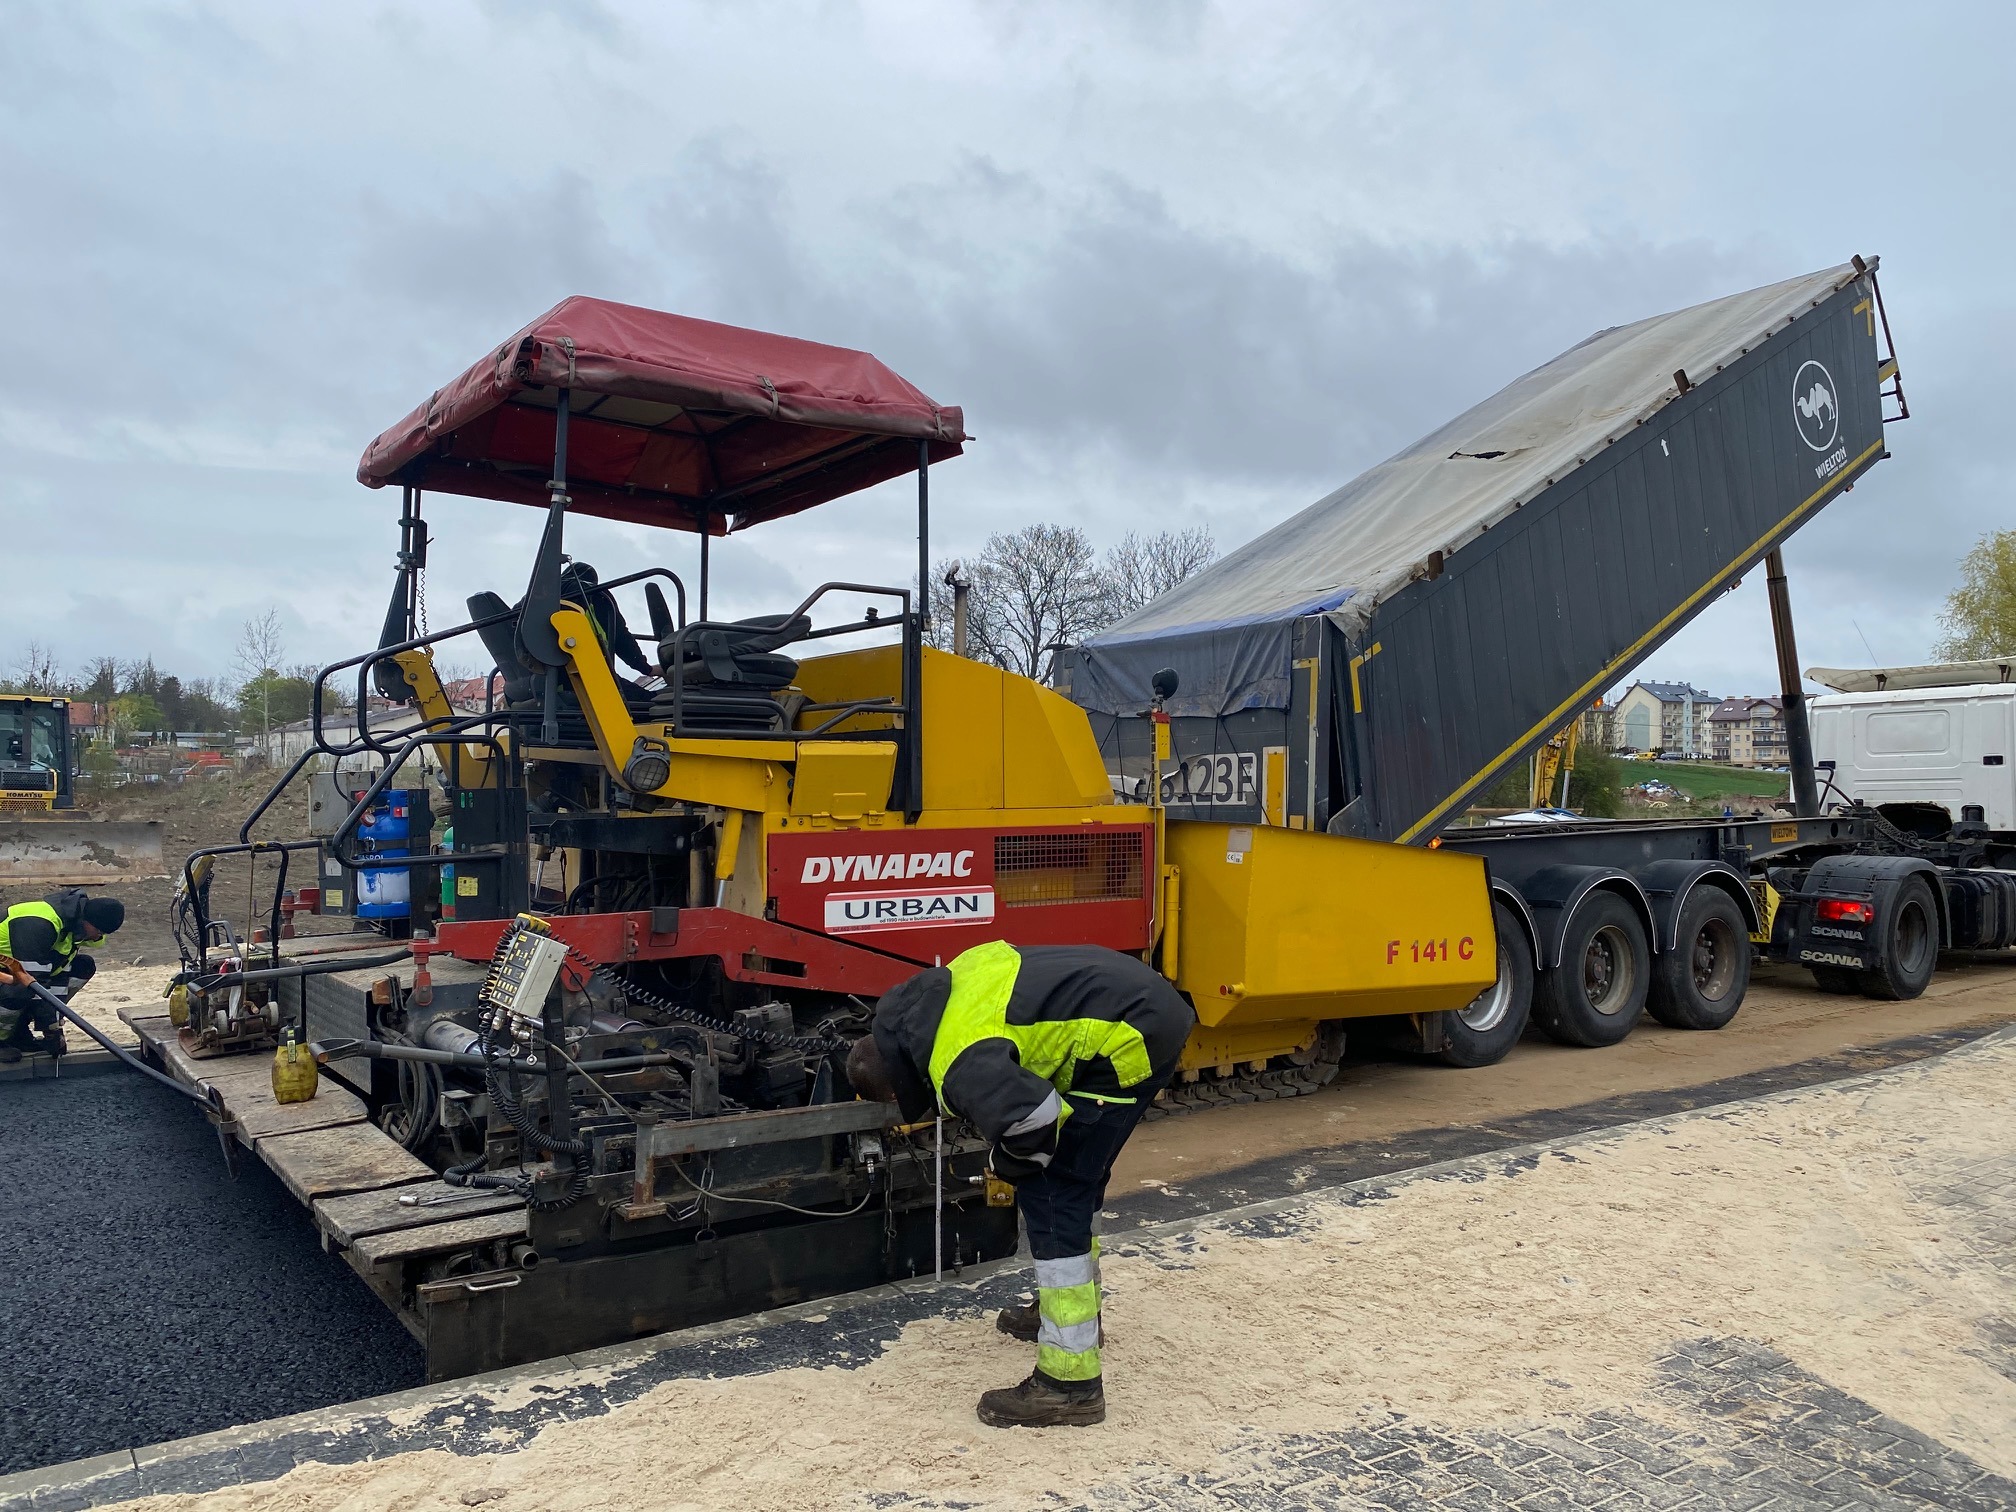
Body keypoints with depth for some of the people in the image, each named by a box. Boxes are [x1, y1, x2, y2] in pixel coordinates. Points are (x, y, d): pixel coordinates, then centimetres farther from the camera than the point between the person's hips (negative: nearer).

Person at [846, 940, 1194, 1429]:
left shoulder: (956, 1063, -18)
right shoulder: (944, 989, 10)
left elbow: (1032, 1118, -33)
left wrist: (1007, 1164, -7)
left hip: (1129, 1037, -10)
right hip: (1149, 1004, 10)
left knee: (1051, 1197, -6)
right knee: (1077, 1176, 24)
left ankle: (1070, 1384, -2)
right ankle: (1074, 1307, 43)